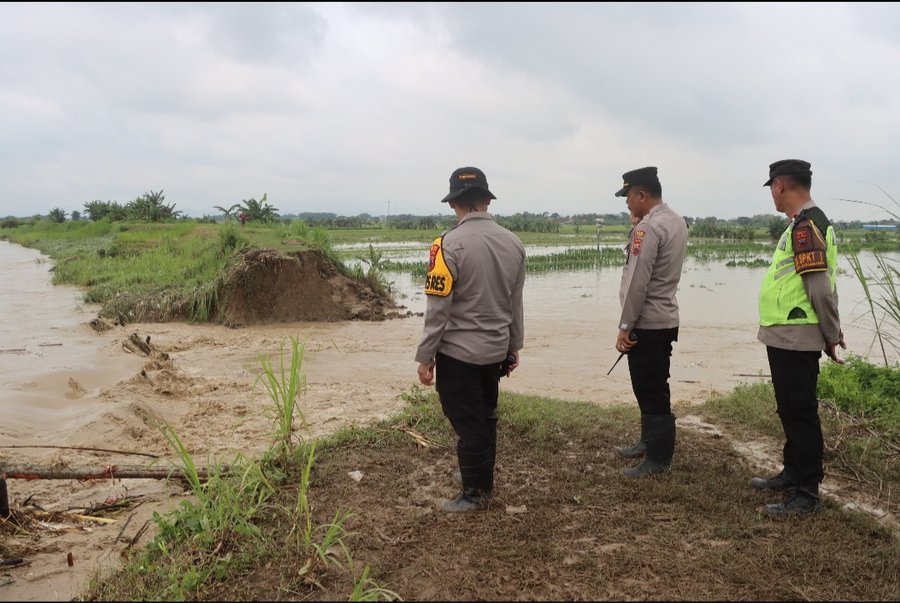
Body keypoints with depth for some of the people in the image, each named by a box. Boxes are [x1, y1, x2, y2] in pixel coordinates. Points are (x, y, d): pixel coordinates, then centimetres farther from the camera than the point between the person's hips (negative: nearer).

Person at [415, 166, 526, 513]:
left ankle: (475, 494, 20)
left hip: (458, 352, -6)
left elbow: (438, 308, -18)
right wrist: (514, 346, 18)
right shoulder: (513, 243, 0)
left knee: (467, 423, 7)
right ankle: (484, 480, 35)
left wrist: (425, 356, -9)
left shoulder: (450, 244, -18)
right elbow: (515, 303, 8)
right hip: (495, 350, 6)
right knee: (486, 417, 20)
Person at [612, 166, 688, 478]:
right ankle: (649, 442, 33)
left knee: (651, 392, -2)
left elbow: (636, 283, -22)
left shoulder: (648, 228, -19)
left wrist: (625, 327, -16)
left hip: (646, 324, -10)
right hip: (665, 319, 10)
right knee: (652, 388, 20)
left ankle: (658, 458, 7)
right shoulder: (676, 221, 11)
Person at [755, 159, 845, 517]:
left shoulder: (805, 225, -18)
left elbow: (821, 287, -22)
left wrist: (830, 335, -12)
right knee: (791, 410, 19)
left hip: (795, 338, -10)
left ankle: (806, 495, 7)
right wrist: (831, 330, 18)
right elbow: (823, 283, 18)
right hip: (787, 336, 10)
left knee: (800, 413, -2)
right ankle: (793, 474, 32)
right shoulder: (807, 222, 15)